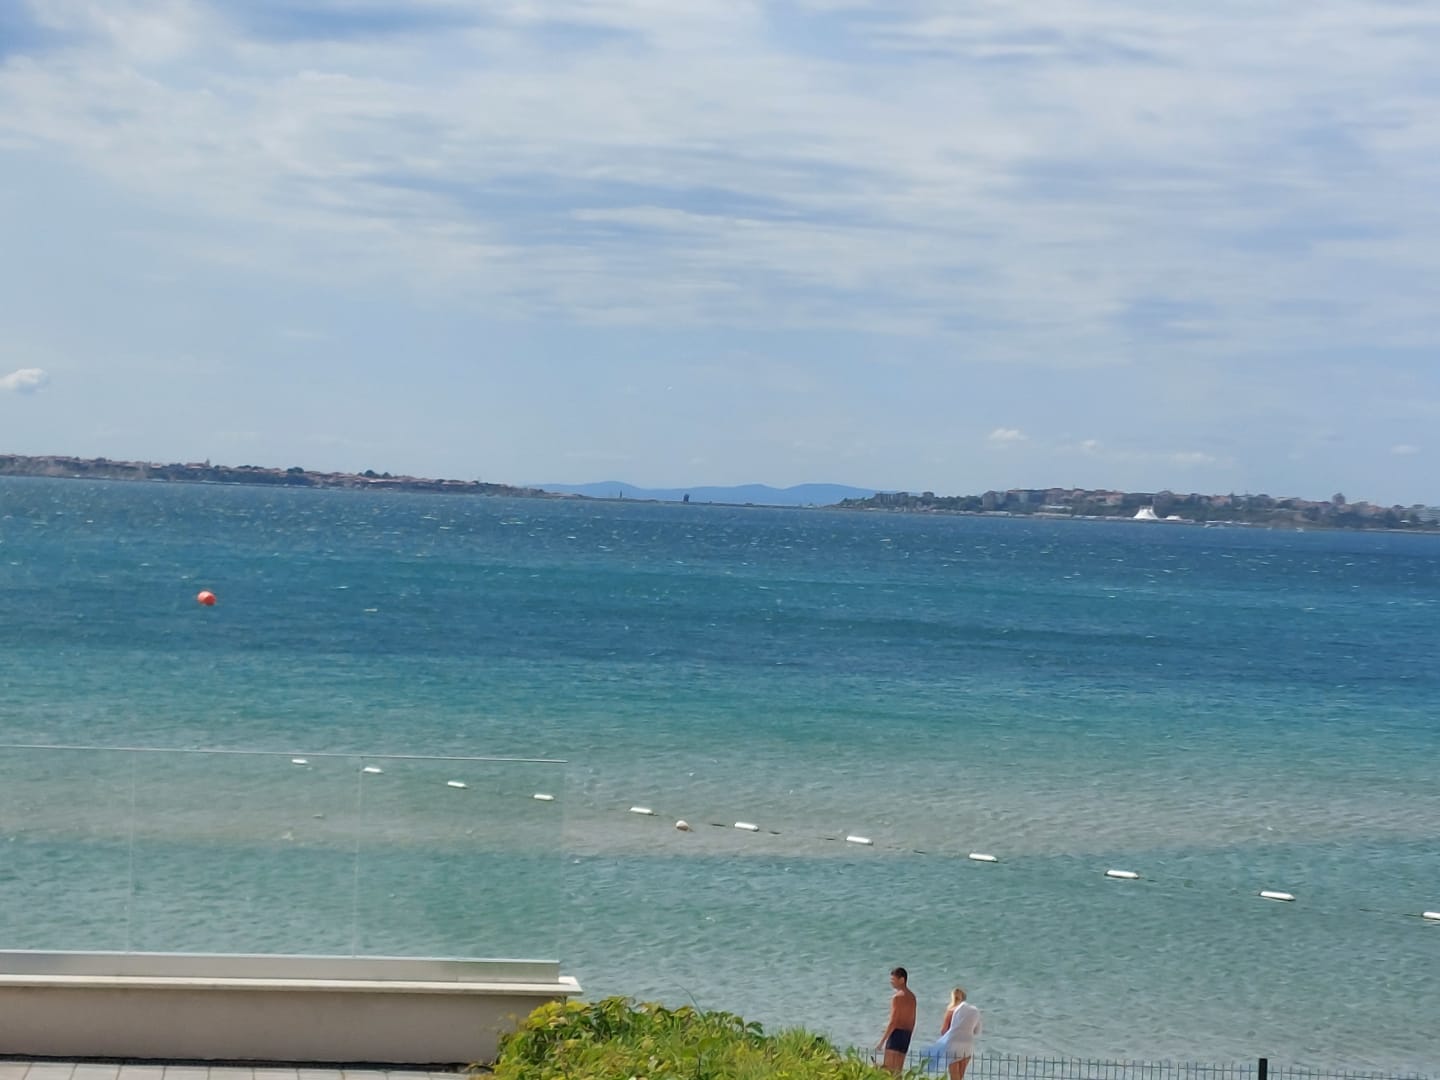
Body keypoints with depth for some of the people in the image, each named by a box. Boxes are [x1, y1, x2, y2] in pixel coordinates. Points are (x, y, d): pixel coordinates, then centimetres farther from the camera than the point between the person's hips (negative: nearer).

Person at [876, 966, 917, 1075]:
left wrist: (882, 1041, -15)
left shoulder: (897, 997, -12)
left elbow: (893, 1022, -17)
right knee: (898, 1070, 9)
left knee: (888, 1069, -11)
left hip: (896, 1033, -9)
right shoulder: (912, 996, 14)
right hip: (906, 1034, 9)